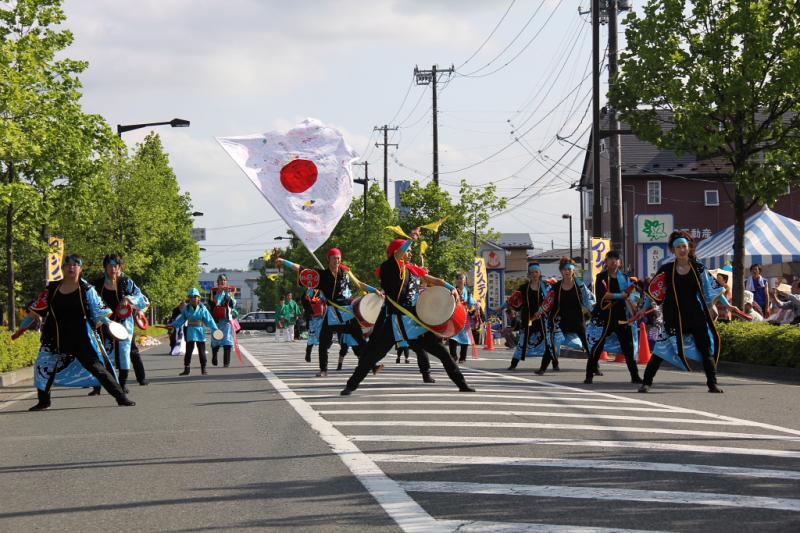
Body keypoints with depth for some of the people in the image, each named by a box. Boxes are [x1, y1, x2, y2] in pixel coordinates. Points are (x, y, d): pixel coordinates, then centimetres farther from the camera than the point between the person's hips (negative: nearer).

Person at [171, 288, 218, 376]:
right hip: (191, 331, 1)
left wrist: (215, 329, -14)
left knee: (201, 351, 4)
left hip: (200, 331, -1)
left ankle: (203, 369, 13)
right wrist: (172, 325, 2)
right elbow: (181, 319, 8)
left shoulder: (202, 308, -4)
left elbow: (209, 319, -6)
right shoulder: (187, 308, 1)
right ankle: (186, 369, 6)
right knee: (188, 351, 0)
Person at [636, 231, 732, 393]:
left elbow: (712, 288, 9)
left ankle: (712, 384, 10)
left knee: (706, 348, 2)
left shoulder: (698, 268, 3)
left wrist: (726, 304, 8)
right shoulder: (666, 270, 0)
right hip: (674, 316, -2)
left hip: (696, 314, 2)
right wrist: (645, 307, 7)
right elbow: (654, 290, 9)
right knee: (662, 348, -5)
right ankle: (647, 381, 3)